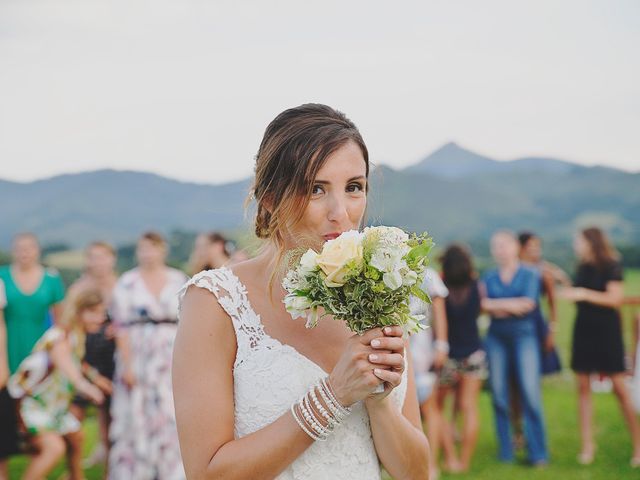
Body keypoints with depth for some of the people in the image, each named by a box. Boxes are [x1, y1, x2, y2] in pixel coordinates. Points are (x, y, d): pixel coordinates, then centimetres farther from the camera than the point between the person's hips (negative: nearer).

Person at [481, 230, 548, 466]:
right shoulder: (488, 277, 14)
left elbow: (528, 304, -6)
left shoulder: (530, 275, 6)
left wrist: (496, 304, -2)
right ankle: (505, 452, 9)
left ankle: (538, 453, -4)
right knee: (499, 394, 0)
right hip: (496, 337, 3)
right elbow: (483, 304, 2)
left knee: (530, 392, -10)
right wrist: (513, 306, -9)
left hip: (523, 334, -3)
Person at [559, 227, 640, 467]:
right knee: (583, 387, 1)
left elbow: (615, 299, -15)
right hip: (583, 329, 6)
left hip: (607, 330, -6)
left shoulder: (612, 266, -8)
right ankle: (587, 445, 6)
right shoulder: (583, 267, 9)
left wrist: (584, 294, -21)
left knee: (619, 388, -4)